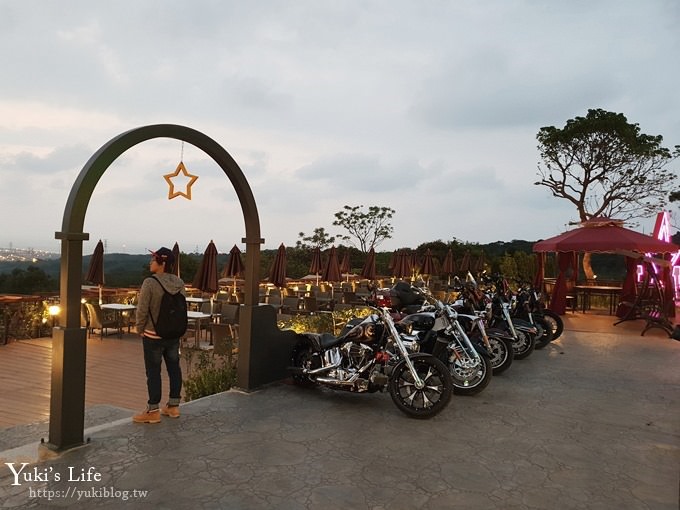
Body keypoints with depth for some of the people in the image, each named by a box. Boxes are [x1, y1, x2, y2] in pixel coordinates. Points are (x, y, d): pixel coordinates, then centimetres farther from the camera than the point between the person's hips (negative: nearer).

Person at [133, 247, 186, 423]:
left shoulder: (150, 283, -19)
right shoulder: (179, 283, -2)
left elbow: (142, 310, -16)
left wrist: (139, 328, 1)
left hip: (153, 335, -5)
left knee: (153, 372, 4)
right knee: (174, 368, 14)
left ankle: (153, 411, 13)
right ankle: (173, 406, 25)